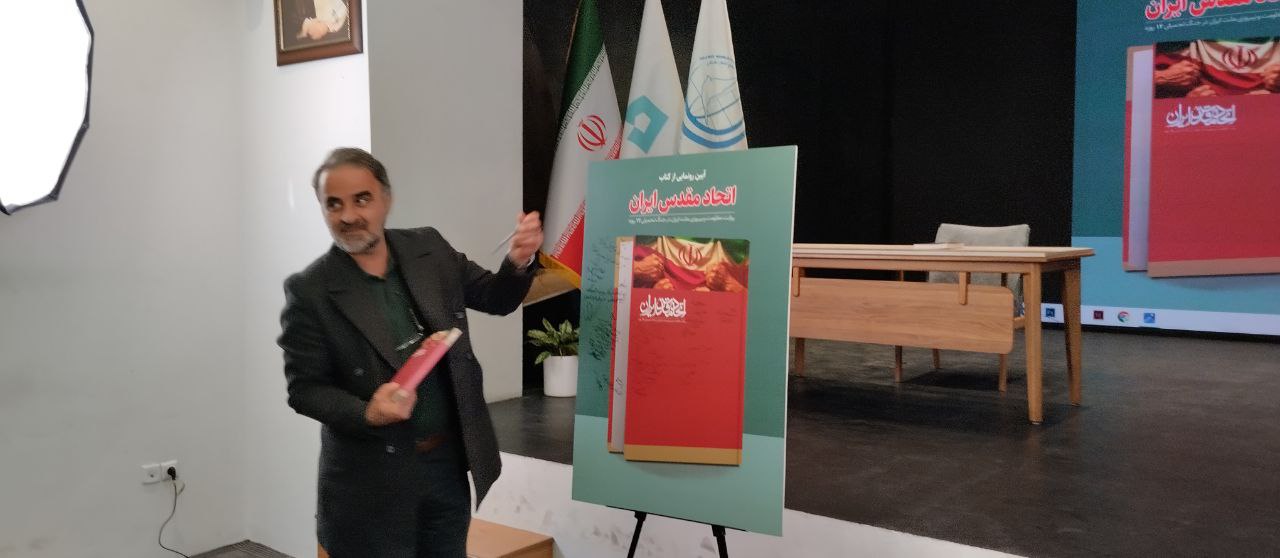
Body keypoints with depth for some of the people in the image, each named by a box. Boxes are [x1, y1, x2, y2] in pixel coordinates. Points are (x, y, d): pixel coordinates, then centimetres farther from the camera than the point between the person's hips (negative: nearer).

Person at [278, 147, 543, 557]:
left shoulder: (430, 249, 0)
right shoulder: (309, 291, -11)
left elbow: (495, 299, 9)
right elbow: (304, 388, -8)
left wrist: (518, 262, -12)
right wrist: (366, 414, -26)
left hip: (449, 463, 4)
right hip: (372, 483, -4)